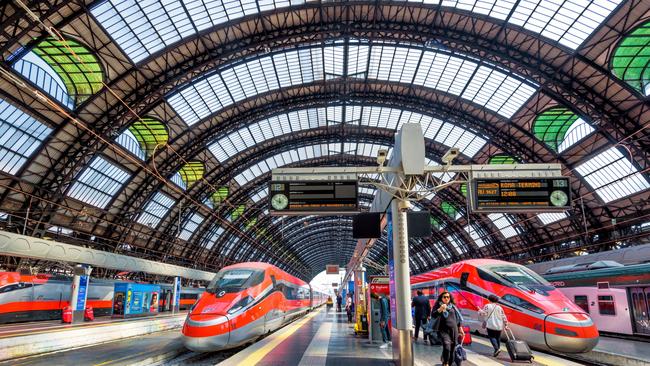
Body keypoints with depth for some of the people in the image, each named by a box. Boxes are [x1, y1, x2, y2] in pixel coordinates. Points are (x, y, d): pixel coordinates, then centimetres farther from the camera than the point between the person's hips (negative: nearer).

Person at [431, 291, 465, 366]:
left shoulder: (453, 306, 12)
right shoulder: (438, 305, 2)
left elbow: (458, 318, 19)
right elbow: (433, 316, -9)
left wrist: (460, 329, 17)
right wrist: (440, 309, -22)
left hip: (454, 330, 4)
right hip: (444, 330, -4)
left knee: (452, 349, 3)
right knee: (447, 347, -22)